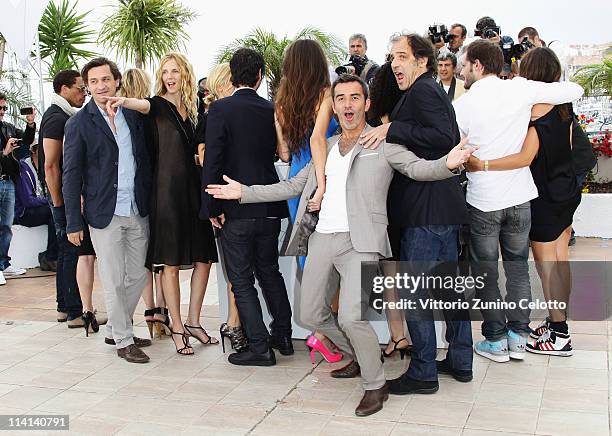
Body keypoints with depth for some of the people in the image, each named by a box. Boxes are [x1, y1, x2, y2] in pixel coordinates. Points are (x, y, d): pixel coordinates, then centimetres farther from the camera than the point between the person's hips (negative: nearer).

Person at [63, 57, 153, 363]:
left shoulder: (134, 115, 7)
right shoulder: (78, 123, -3)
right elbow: (71, 175, -3)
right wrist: (73, 223, -6)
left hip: (138, 212, 4)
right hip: (105, 213, -4)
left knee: (138, 276, 11)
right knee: (114, 281, 3)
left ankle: (116, 328, 30)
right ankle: (122, 340, 17)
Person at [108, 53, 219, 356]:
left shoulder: (190, 109, 14)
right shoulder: (159, 104, -3)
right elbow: (146, 105, -27)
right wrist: (125, 102, -47)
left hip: (193, 189, 6)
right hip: (167, 191, -6)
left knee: (203, 258, 8)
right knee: (171, 264, 0)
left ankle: (193, 322, 21)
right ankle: (177, 328, 11)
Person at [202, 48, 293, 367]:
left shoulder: (220, 109, -11)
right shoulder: (272, 110, 3)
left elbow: (213, 161, -15)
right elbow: (279, 153, 9)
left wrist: (212, 208, -10)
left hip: (236, 210, -5)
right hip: (269, 208, 5)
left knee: (242, 281, 6)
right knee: (269, 270, 21)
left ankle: (260, 347, 10)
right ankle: (282, 334, 30)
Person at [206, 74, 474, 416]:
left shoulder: (383, 143, 2)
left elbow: (417, 167, -13)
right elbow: (294, 186, 23)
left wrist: (447, 163, -35)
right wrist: (244, 192, 19)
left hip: (360, 241, -6)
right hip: (322, 238, 7)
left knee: (351, 318, -20)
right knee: (311, 314, 12)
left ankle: (376, 385, 6)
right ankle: (360, 357, 36)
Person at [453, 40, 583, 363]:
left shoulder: (462, 106, -10)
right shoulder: (521, 89, -5)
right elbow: (574, 90, 4)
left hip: (482, 201, -3)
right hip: (519, 196, 3)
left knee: (485, 272, 10)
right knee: (518, 267, 16)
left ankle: (496, 340, 17)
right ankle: (518, 337, 21)